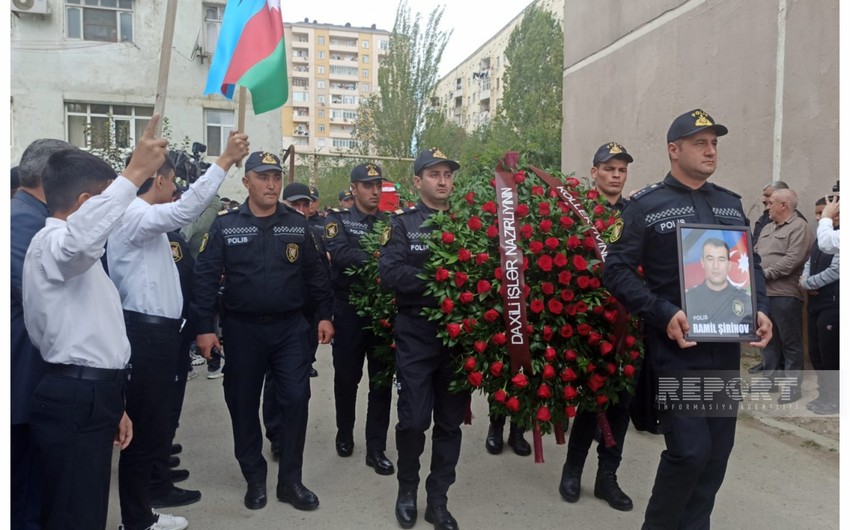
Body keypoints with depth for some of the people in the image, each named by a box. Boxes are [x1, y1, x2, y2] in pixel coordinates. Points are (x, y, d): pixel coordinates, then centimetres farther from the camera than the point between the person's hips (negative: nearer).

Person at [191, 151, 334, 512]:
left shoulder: (298, 224, 3)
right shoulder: (225, 225, -2)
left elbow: (314, 274, 7)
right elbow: (205, 278, -4)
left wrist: (324, 315, 4)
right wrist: (204, 327, -9)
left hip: (291, 326, 1)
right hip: (243, 328, -1)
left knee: (296, 398, 0)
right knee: (243, 404, 8)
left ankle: (290, 480, 16)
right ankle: (254, 478, 27)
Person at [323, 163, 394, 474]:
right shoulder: (338, 220, -2)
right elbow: (340, 254, -21)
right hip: (349, 311, -2)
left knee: (382, 380, 6)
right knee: (346, 377, 12)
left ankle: (376, 449, 17)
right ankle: (345, 434, 35)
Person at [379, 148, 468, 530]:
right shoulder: (403, 223, -1)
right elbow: (389, 273, -15)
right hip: (416, 333, -3)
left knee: (450, 421, 10)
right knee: (413, 419, 1)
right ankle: (407, 491, 26)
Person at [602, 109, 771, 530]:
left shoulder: (731, 204, 12)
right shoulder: (646, 205, -5)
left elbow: (751, 264, 19)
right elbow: (617, 271, -9)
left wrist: (759, 309, 0)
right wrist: (664, 315, -20)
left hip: (726, 349, 6)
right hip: (676, 349, -6)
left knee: (718, 451, 11)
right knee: (690, 451, -8)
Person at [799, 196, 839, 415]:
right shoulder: (819, 238, 15)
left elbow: (834, 271, -20)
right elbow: (809, 264, 16)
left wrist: (807, 283, -9)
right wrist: (806, 282, -4)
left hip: (832, 305, -9)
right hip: (815, 303, 9)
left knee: (829, 354, 0)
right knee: (815, 352, 14)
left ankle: (833, 400, 13)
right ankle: (825, 395, 26)